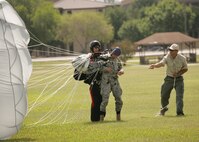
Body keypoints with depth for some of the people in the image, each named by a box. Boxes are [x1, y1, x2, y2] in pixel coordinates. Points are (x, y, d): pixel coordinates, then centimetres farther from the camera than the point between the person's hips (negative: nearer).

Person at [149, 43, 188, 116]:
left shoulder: (182, 58, -11)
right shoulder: (167, 57, -13)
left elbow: (185, 69, 2)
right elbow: (161, 63, -32)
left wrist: (178, 73, -15)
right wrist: (154, 65, -53)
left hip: (179, 79, -1)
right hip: (169, 79, 1)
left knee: (179, 95, -12)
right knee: (164, 94, 4)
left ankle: (179, 112, -7)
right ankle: (164, 108, 30)